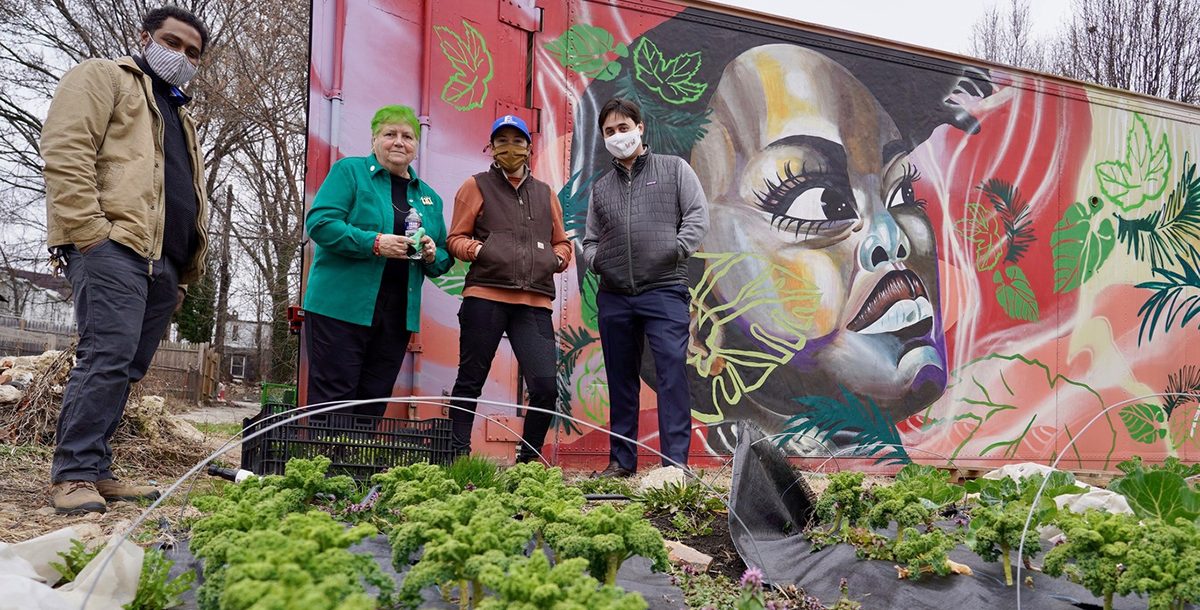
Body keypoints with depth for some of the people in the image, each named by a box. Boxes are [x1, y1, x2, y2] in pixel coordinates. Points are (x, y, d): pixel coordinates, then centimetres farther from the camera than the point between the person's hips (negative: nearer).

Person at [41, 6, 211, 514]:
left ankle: (95, 470, 11)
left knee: (123, 369, 6)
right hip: (113, 245, -8)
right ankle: (73, 474, -13)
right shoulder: (103, 77, 8)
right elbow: (65, 150, -7)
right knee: (109, 354, -17)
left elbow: (190, 201, 29)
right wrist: (87, 230, -17)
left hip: (162, 263, 8)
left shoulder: (180, 116, 31)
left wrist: (184, 273, 20)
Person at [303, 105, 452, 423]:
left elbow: (444, 259, 20)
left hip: (398, 316, 5)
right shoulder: (349, 171, 2)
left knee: (373, 403, 9)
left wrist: (432, 255, -4)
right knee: (332, 400, -5)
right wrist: (374, 243, -19)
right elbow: (319, 222, -10)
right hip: (342, 306, -5)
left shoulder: (429, 196, 17)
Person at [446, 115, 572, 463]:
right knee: (470, 381, 2)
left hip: (534, 303, 3)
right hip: (485, 297, -2)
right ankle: (458, 457, 12)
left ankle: (528, 459, 11)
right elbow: (456, 238, 9)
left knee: (546, 385, -7)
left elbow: (562, 242, 29)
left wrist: (558, 258, 7)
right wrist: (476, 249, -12)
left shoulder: (545, 194, 22)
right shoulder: (477, 186, 12)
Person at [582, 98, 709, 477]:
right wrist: (595, 259, 0)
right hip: (614, 297, 4)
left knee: (672, 372, -11)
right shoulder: (601, 188, 19)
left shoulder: (674, 169, 9)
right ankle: (621, 460, 19)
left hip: (665, 292, -4)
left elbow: (698, 217, 1)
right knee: (621, 379, 10)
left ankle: (675, 460, -7)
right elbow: (591, 241, 21)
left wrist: (675, 250, -13)